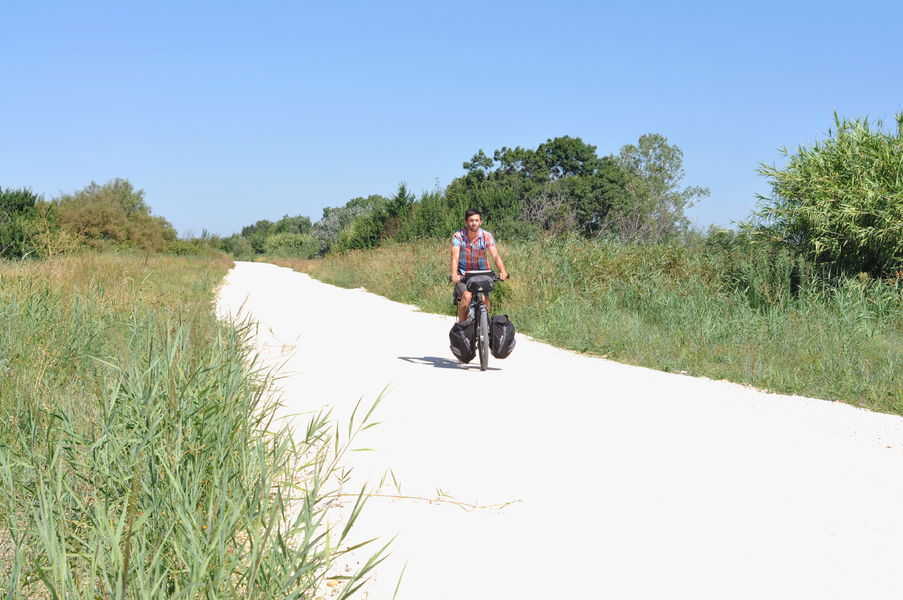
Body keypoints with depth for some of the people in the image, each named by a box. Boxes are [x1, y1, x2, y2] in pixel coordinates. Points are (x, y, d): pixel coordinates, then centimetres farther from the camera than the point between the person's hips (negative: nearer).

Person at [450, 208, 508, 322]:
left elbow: (495, 255, -19)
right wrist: (454, 274, -42)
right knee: (467, 296, -27)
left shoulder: (487, 236, -8)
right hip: (463, 274, -1)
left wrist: (502, 271, -37)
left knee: (485, 299, -19)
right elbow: (455, 256, -24)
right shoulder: (458, 236, -12)